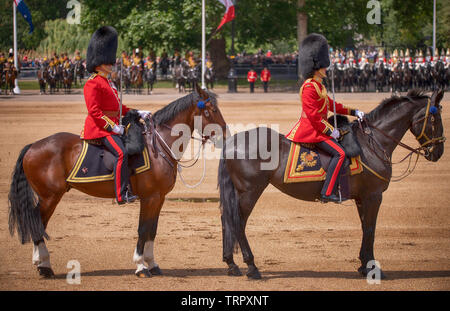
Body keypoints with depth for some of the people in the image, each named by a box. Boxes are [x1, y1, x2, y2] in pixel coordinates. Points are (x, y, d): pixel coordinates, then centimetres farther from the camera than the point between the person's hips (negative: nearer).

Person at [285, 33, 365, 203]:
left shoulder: (318, 86, 15)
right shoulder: (309, 87, -18)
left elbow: (331, 105, 23)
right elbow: (313, 114, -23)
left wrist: (353, 112, 19)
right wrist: (329, 131, -19)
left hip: (316, 127, 11)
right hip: (312, 130, -11)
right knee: (339, 153, -19)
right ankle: (328, 192, -22)